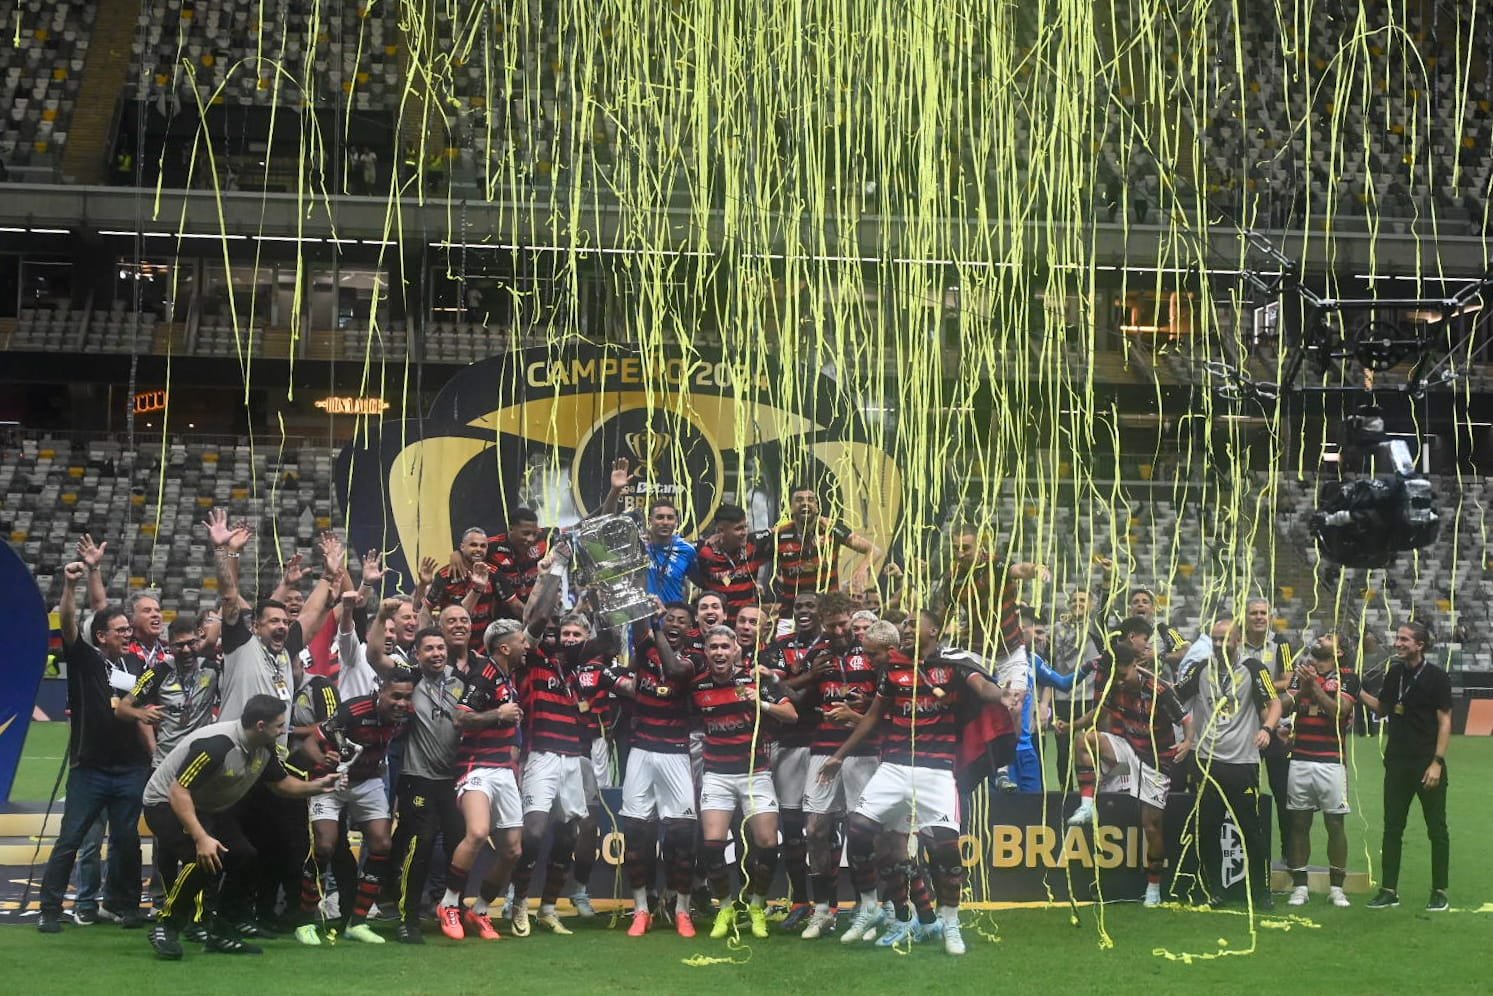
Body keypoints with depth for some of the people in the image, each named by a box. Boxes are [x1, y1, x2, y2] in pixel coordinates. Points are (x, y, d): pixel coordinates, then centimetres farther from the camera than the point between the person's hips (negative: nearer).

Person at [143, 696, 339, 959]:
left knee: (243, 856, -3)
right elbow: (178, 792, -34)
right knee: (204, 858, -29)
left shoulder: (264, 749, -5)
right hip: (166, 803, -9)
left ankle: (218, 933, 9)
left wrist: (317, 786, -3)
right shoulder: (215, 745, -32)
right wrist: (201, 838, -40)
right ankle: (166, 928, -14)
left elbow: (281, 782, 13)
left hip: (209, 808, 9)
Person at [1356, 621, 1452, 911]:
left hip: (1427, 764, -5)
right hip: (1397, 763, 5)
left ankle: (1439, 892, 10)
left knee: (1437, 830, 3)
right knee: (1392, 828, 7)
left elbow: (1444, 722, -9)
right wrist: (1357, 691, 4)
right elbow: (1381, 708, 18)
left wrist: (1437, 762, -15)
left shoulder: (1436, 677, -8)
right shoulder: (1394, 673, 8)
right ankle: (1389, 890, 13)